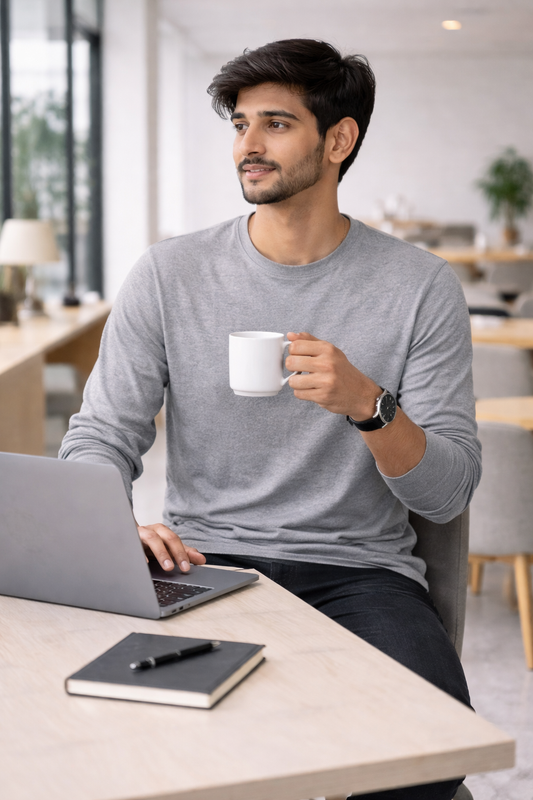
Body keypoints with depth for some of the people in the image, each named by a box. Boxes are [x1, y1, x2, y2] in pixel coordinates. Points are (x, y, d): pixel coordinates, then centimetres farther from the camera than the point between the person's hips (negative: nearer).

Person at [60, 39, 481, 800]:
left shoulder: (422, 287, 0)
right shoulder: (168, 274, 4)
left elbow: (448, 494, -3)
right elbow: (100, 437, 3)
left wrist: (369, 404, -23)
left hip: (358, 569, 0)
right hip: (202, 561, 1)